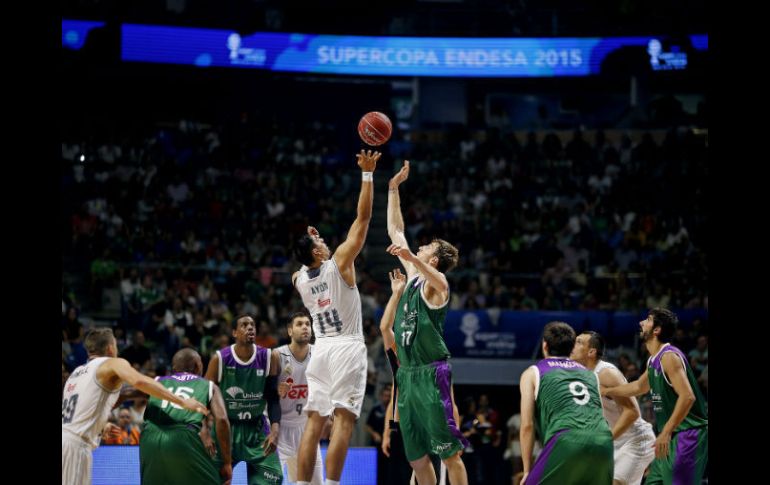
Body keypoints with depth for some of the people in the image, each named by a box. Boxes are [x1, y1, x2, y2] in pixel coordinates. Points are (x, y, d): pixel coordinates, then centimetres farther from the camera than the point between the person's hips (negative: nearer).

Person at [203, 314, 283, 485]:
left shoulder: (268, 358, -6)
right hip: (225, 427, -1)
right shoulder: (219, 359, -12)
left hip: (257, 429, 2)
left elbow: (273, 399, -4)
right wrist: (205, 433, -20)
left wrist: (275, 430, -18)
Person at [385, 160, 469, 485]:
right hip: (408, 374, 8)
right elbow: (395, 231, 21)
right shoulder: (413, 276, 16)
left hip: (432, 374, -8)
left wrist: (410, 257, -53)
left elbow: (436, 279, -34)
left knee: (449, 451, -8)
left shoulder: (436, 283, -7)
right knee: (417, 456, 8)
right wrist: (393, 188, 18)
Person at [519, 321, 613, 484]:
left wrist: (527, 471, 15)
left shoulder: (533, 373, 19)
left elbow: (527, 425, 11)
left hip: (567, 440, -4)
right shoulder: (589, 373, 32)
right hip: (602, 439, 4)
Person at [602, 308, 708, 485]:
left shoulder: (669, 357, -16)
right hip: (672, 437, 10)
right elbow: (639, 387, 33)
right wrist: (605, 391, 36)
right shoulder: (654, 360, 13)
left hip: (688, 434, -10)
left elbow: (687, 397, -27)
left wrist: (666, 432, -30)